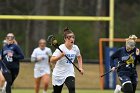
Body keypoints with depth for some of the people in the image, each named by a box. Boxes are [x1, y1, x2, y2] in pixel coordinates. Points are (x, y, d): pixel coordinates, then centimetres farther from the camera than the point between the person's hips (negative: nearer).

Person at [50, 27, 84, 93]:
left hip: (69, 73, 3)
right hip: (58, 74, -3)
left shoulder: (75, 48, -2)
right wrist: (60, 56, -42)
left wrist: (80, 67, 11)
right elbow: (52, 60, -27)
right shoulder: (61, 48, -18)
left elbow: (79, 57, 22)